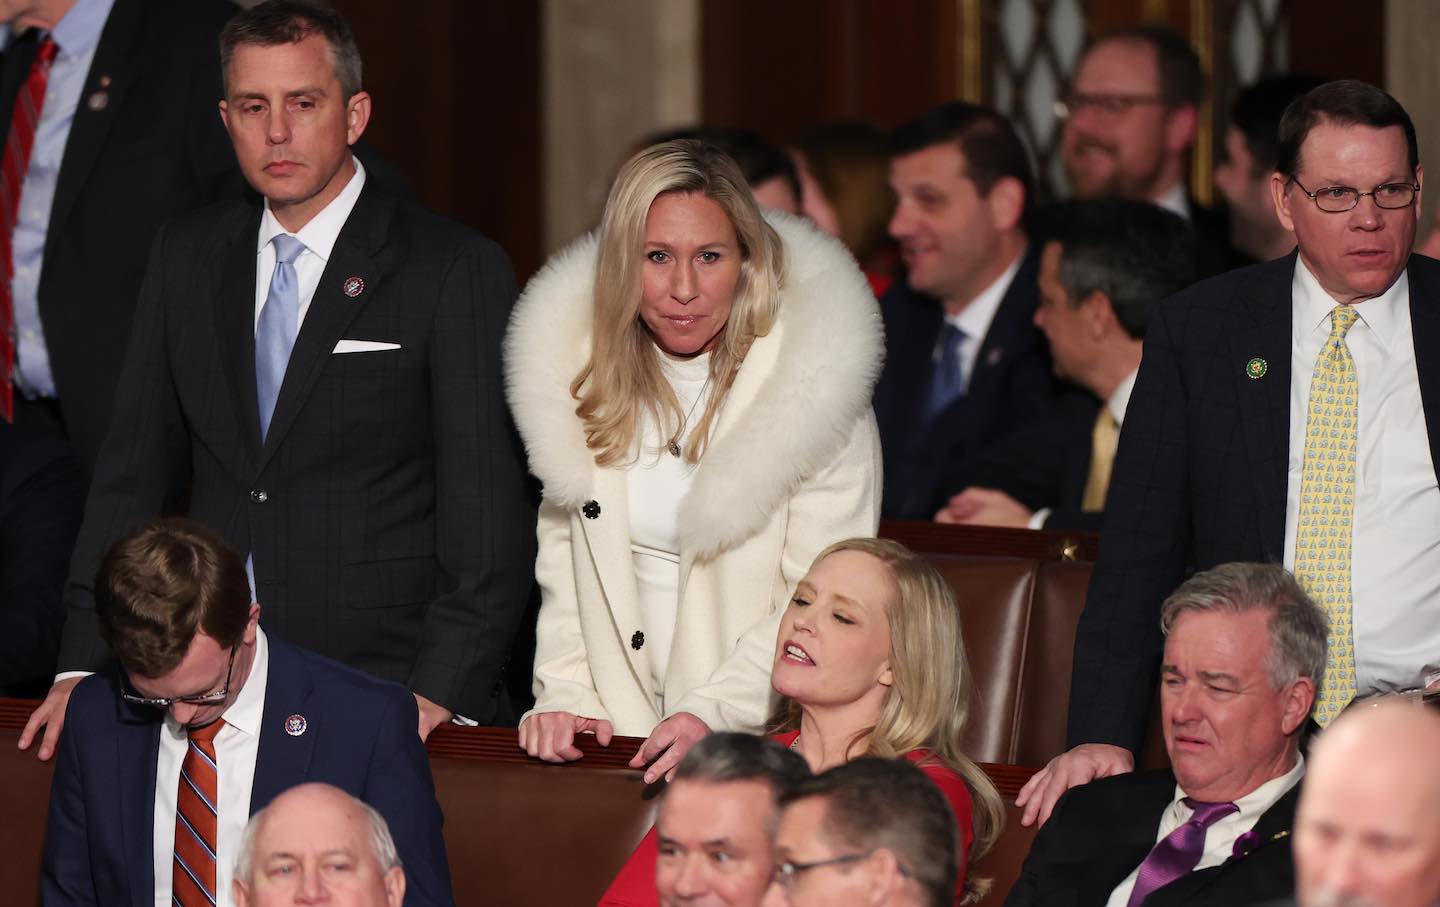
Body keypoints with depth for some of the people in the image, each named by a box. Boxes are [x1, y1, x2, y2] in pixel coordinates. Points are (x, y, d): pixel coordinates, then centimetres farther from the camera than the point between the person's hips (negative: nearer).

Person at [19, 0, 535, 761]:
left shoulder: (457, 270, -2)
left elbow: (487, 509, -6)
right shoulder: (186, 257, 14)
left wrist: (440, 693, -15)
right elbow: (133, 471, 15)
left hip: (382, 694, -3)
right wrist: (85, 665, 5)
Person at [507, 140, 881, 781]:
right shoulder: (586, 377, 8)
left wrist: (714, 712, -19)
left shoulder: (814, 387, -6)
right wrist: (565, 695, 0)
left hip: (766, 737, -4)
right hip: (620, 736, 4)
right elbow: (562, 559, 14)